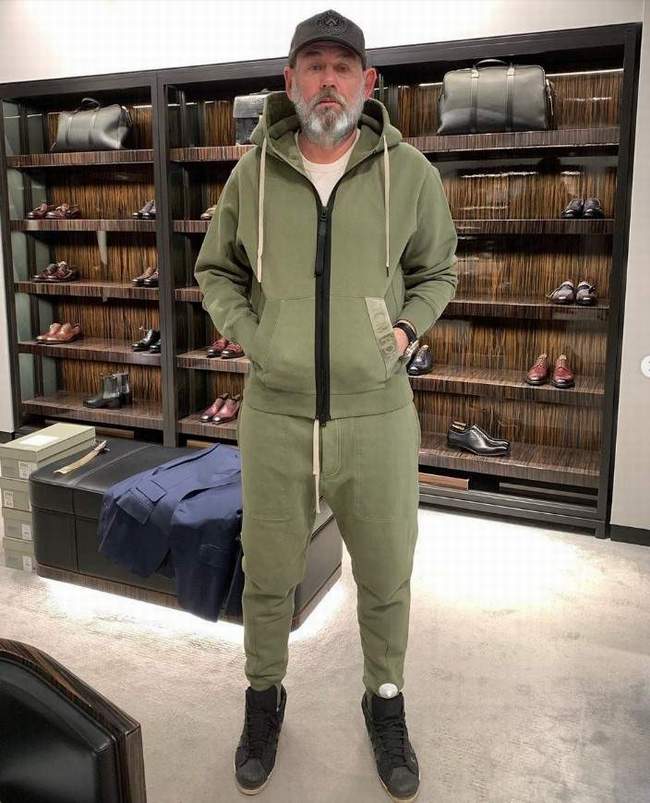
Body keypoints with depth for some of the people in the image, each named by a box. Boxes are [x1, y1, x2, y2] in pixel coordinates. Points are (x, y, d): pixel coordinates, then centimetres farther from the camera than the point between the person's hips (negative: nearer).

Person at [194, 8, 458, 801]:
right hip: (274, 416, 1)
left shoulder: (409, 171, -2)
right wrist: (246, 332, -1)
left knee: (385, 578, 15)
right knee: (267, 576, 16)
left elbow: (437, 272, 12)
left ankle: (385, 702, 42)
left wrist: (407, 329, -4)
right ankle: (264, 698, 43)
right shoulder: (253, 171, 0)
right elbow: (215, 271, 13)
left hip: (378, 416, 0)